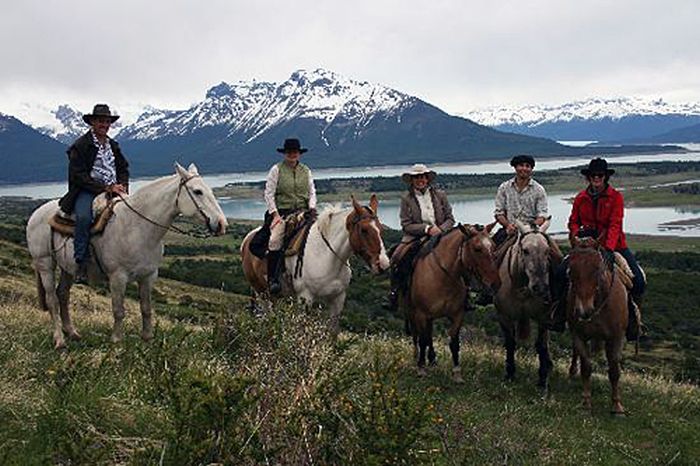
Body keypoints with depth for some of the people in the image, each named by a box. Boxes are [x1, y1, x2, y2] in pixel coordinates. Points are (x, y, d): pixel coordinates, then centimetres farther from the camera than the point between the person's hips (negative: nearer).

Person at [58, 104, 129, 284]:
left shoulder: (113, 145, 19)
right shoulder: (81, 145, -2)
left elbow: (123, 169, 23)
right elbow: (78, 175, -9)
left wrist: (121, 186, -1)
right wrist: (105, 187, -16)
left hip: (113, 190, 6)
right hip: (87, 191, -6)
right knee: (84, 217, -35)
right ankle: (81, 263, -31)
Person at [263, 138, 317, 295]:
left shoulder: (306, 171, 14)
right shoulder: (276, 170, 2)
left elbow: (312, 192, 17)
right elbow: (269, 194, -1)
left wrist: (312, 207, -2)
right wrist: (275, 214, -9)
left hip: (302, 211, 4)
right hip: (281, 212, -3)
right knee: (275, 240, -23)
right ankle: (273, 279, -18)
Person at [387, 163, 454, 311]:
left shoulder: (440, 195, 9)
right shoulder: (406, 199, 5)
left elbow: (450, 219, 9)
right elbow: (406, 225, -3)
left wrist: (440, 230, -11)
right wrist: (427, 229, -15)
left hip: (440, 235, 1)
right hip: (415, 238, -1)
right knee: (397, 257, -24)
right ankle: (395, 292, -9)